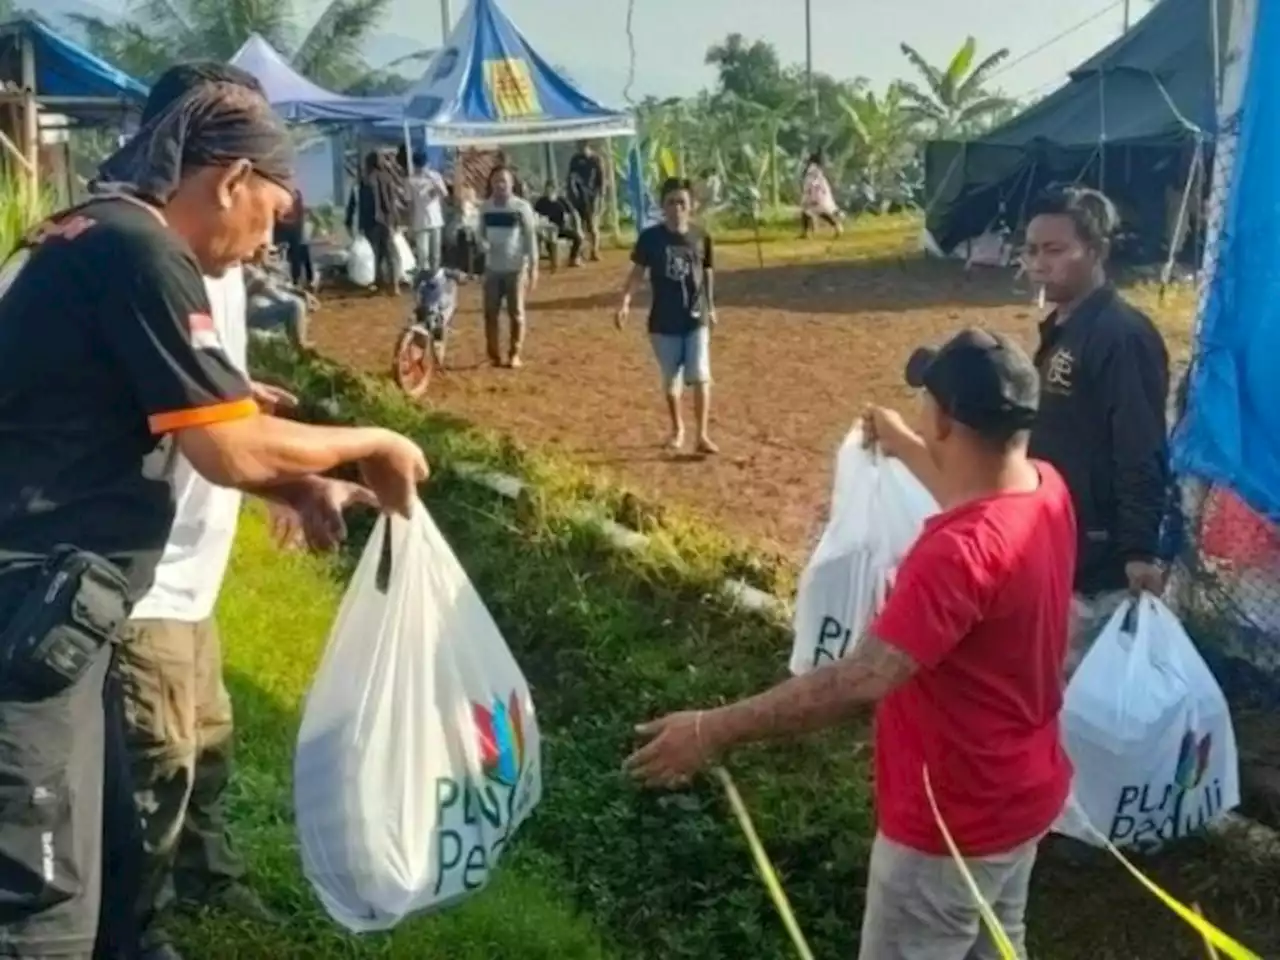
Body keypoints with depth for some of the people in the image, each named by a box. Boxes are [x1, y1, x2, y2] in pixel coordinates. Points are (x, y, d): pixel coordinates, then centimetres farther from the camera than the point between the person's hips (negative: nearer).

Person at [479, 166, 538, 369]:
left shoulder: (521, 207, -6)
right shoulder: (486, 207, 6)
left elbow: (530, 237, -5)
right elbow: (481, 233, 15)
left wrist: (533, 267, -9)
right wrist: (484, 244, -10)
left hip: (516, 267, -4)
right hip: (492, 268, 4)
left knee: (516, 313, 1)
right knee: (490, 313, 4)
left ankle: (515, 354, 11)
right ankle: (494, 355, 14)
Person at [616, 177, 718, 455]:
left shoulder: (701, 237, -2)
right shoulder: (651, 237, -7)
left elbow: (708, 273, 10)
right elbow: (638, 271, -4)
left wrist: (711, 307, 17)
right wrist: (625, 301, -17)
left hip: (696, 318, 0)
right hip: (664, 320, 0)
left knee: (700, 375, -9)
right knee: (671, 380, 11)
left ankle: (703, 435, -3)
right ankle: (677, 429, 31)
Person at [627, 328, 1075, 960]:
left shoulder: (958, 552, -35)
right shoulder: (1047, 488, -7)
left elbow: (861, 681, -39)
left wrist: (714, 731, -34)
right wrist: (904, 448, 31)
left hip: (953, 820, -9)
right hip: (1025, 790, 9)